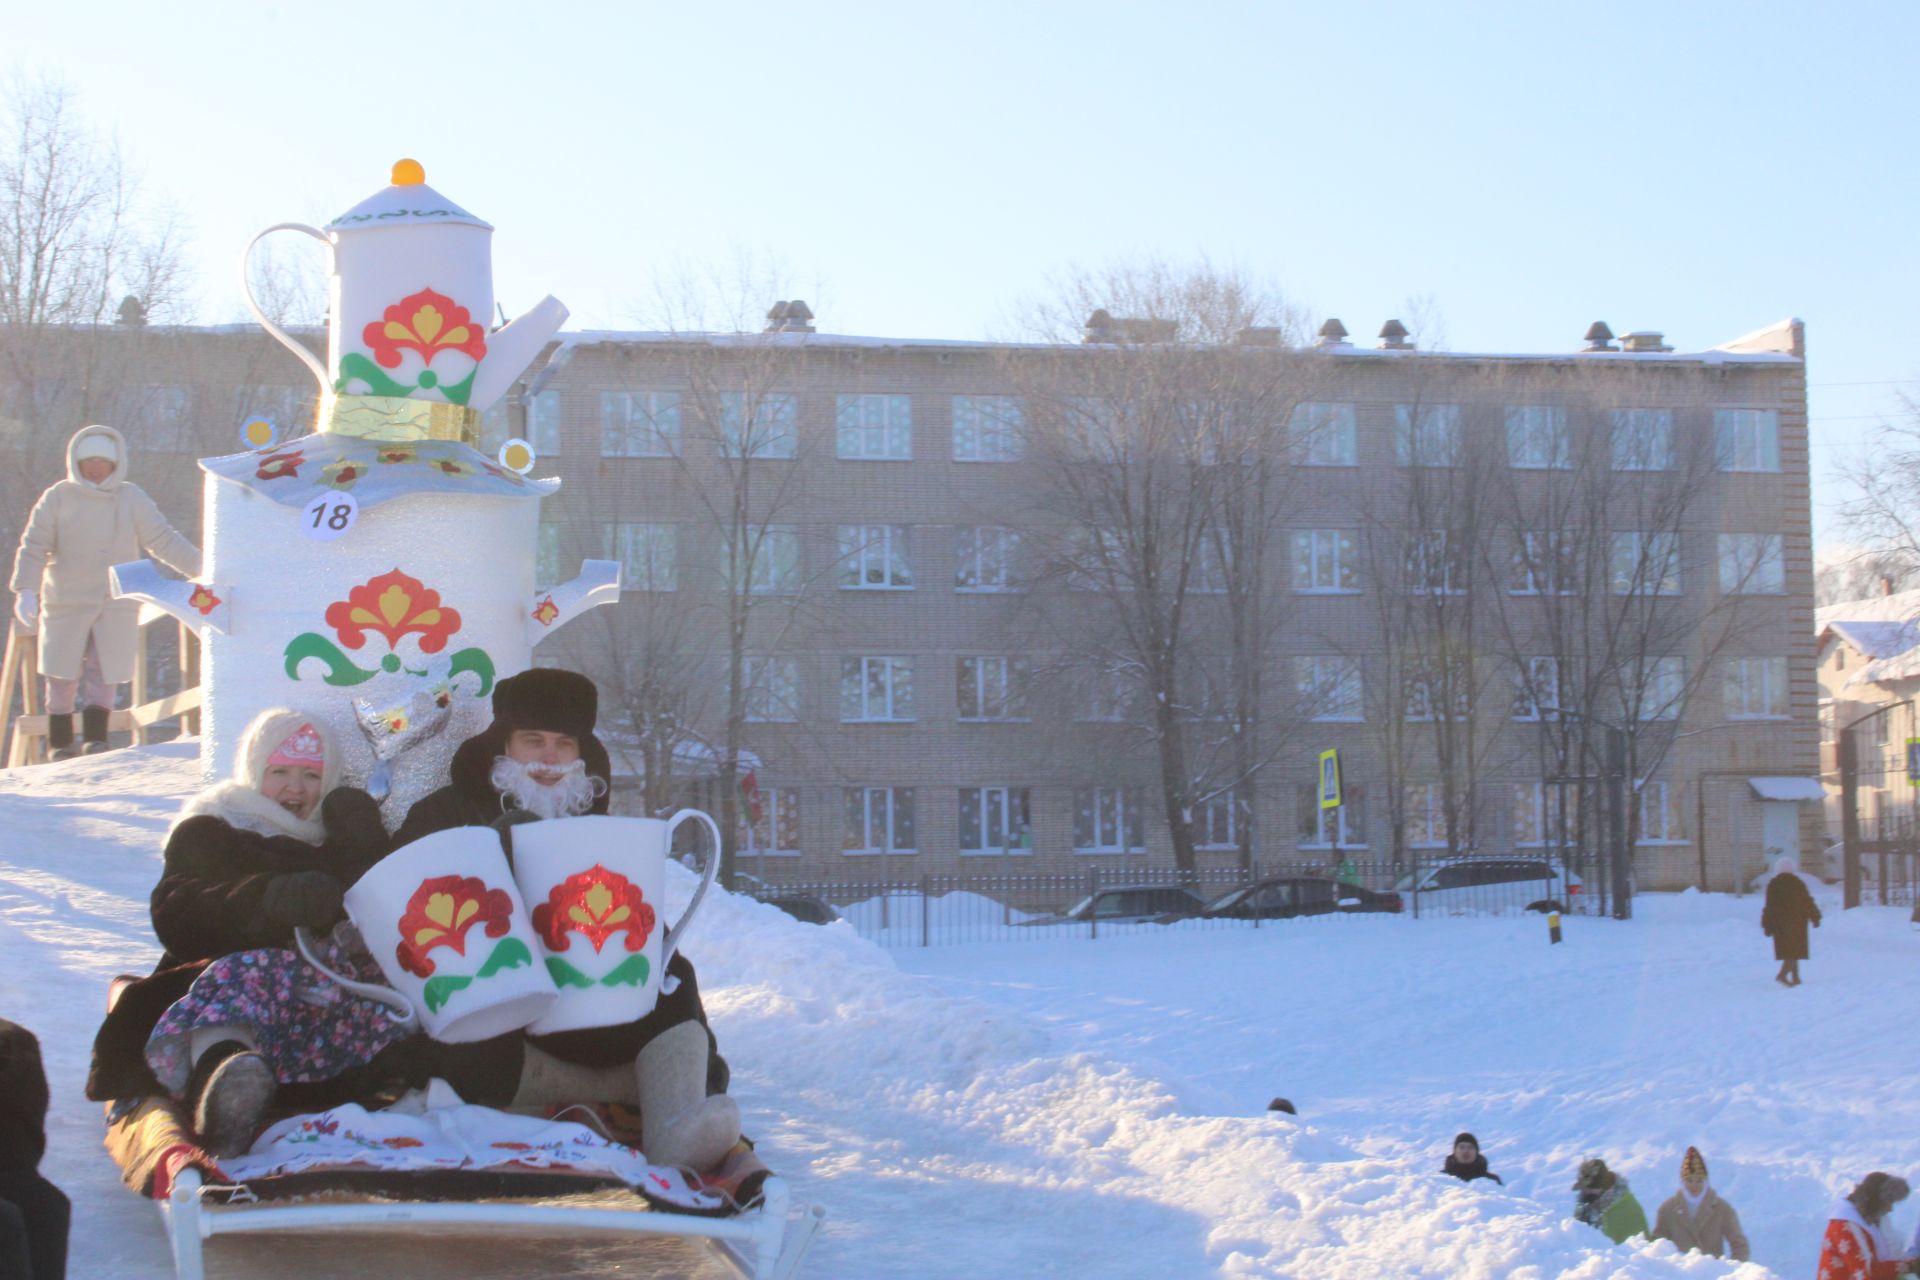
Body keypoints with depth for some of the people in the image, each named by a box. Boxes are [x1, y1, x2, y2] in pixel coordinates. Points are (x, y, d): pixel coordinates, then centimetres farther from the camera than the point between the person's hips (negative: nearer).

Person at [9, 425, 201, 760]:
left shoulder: (132, 500, 3)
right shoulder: (58, 499, 0)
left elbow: (163, 540, 1)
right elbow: (33, 547, -1)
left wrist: (200, 566, -11)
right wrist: (26, 590, -14)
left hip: (117, 603, 0)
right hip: (66, 603, 0)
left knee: (104, 672, -5)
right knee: (63, 674, 3)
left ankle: (95, 737, 0)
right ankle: (60, 741, 14)